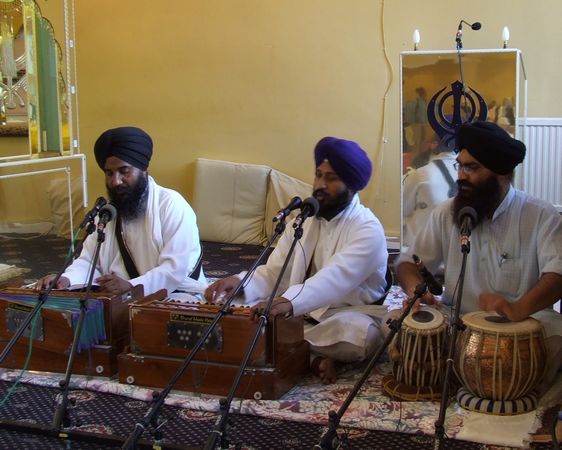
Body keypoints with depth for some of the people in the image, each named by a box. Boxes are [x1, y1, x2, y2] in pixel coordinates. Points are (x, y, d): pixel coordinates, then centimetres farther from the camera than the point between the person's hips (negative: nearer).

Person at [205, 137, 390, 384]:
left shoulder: (368, 229, -15)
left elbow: (335, 278, -32)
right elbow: (273, 273, -1)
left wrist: (289, 301, -50)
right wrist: (240, 282, -24)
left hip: (349, 316, -4)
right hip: (304, 313, 5)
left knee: (359, 335, -38)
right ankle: (313, 355, -16)